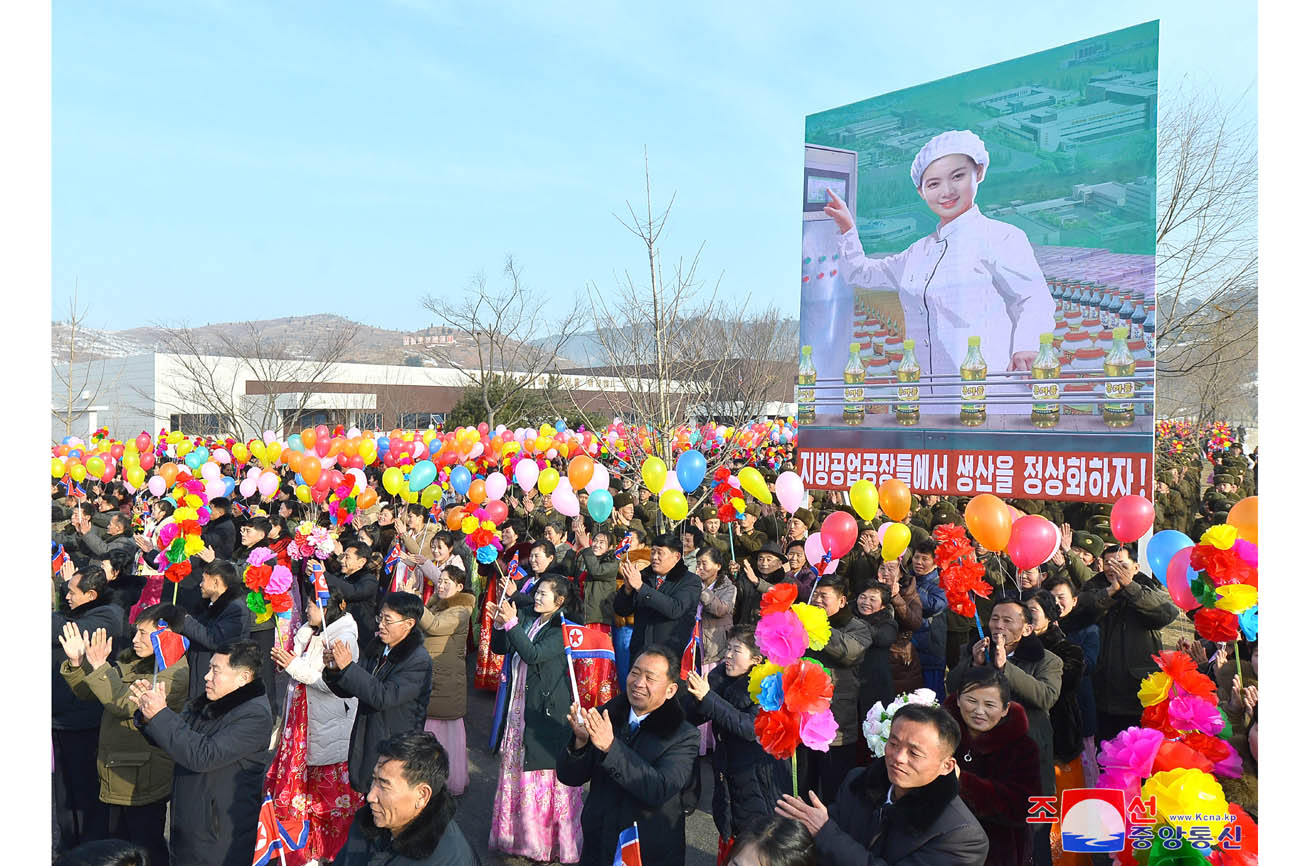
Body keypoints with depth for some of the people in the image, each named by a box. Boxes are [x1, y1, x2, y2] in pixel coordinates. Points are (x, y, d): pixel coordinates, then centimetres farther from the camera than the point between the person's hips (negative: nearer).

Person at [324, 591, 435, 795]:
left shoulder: (419, 661, -18)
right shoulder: (375, 650, 5)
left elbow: (384, 696, -27)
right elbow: (347, 691, 9)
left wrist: (348, 666, -26)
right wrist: (334, 669, -12)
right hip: (365, 743, 7)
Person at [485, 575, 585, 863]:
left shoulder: (563, 629, -12)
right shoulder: (528, 620, 7)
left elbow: (534, 655, -25)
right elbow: (499, 648, 11)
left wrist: (512, 623, -26)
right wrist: (500, 624, -5)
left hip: (546, 710, -7)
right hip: (519, 706, 7)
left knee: (544, 772, -1)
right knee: (516, 770, 13)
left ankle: (550, 841, 13)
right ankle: (523, 834, 28)